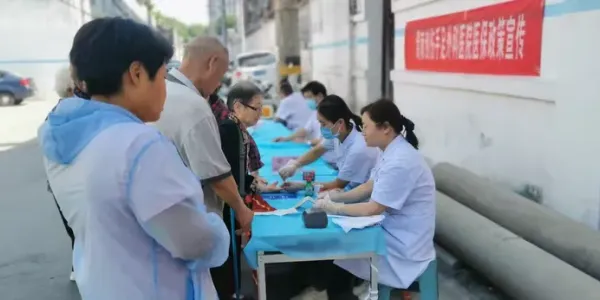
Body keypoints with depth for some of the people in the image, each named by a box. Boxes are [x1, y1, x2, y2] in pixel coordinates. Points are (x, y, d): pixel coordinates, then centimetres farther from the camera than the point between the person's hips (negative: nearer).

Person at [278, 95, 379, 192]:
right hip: (350, 188, 6)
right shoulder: (338, 133, -12)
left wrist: (302, 185, -12)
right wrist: (294, 164, -9)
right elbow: (317, 151, 8)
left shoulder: (358, 149, -32)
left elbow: (338, 185, -17)